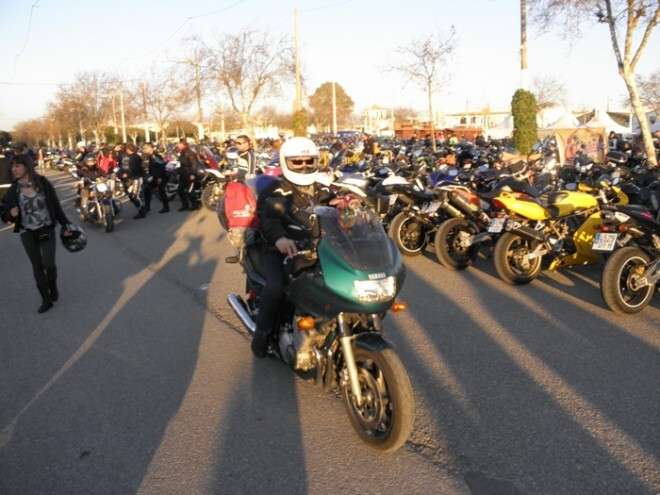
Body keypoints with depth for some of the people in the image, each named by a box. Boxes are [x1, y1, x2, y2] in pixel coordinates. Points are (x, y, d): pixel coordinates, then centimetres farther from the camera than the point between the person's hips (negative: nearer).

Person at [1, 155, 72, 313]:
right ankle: (46, 299, 19)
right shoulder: (13, 190, -5)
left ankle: (53, 287, 27)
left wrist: (65, 225, -4)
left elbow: (56, 206, -3)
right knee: (37, 266, 8)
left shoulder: (43, 183, -8)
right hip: (27, 234, 2)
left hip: (47, 231, -2)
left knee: (49, 264, -6)